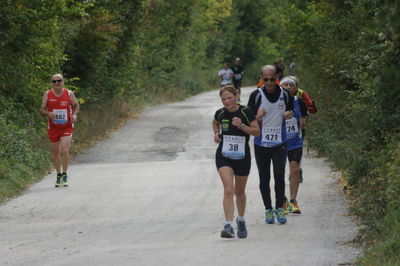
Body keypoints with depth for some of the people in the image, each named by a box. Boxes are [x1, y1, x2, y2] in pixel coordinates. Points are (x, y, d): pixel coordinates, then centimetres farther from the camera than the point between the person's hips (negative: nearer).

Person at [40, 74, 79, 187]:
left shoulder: (69, 94, -2)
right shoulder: (47, 95, -1)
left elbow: (76, 105, 11)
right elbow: (42, 109, 1)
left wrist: (75, 114, -9)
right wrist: (48, 113, -21)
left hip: (66, 128, -2)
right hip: (53, 128, 2)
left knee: (64, 150, -15)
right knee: (55, 152, 9)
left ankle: (64, 175, -2)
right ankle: (58, 175, 24)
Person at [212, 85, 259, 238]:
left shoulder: (246, 112, -10)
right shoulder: (220, 113, -2)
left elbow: (257, 131, -6)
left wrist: (242, 126, -21)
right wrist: (216, 133, 1)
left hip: (242, 157, 0)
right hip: (224, 156, 0)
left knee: (239, 191, 15)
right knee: (228, 189, -18)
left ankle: (241, 220, 40)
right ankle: (228, 225, -23)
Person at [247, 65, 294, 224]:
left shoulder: (285, 95, 0)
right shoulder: (256, 95, -5)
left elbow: (290, 110, 18)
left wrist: (289, 114, -6)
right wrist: (258, 118, -23)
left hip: (279, 143, 0)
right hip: (261, 143, 0)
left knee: (279, 175, -10)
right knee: (264, 178, 5)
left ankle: (279, 209, 1)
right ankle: (268, 210, 16)